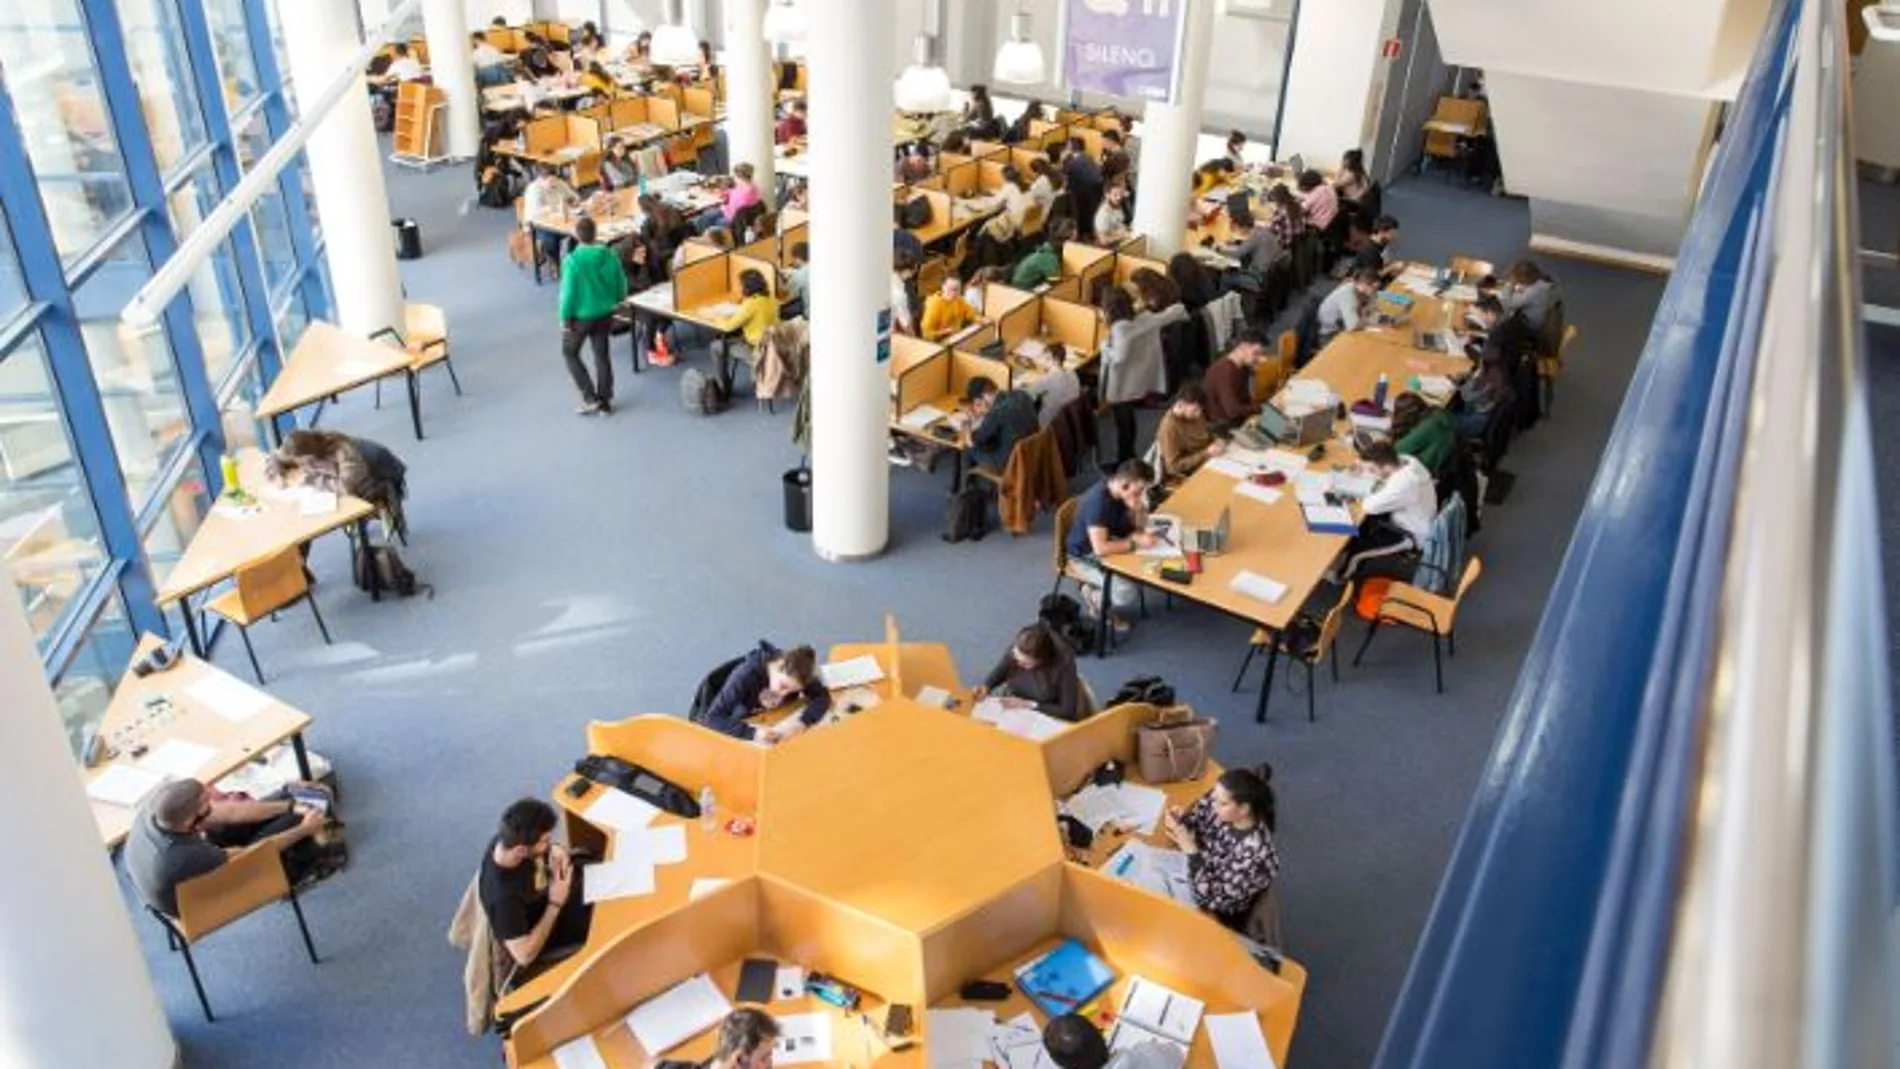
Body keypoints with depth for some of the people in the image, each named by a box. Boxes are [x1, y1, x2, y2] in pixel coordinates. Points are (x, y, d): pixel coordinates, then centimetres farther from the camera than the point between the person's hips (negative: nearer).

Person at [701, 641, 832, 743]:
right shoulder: (745, 676, -35)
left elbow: (822, 697, -20)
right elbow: (712, 718, -39)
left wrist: (802, 723, -38)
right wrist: (752, 733, -52)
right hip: (736, 728, -6)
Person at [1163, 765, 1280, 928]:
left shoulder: (1254, 853, -34)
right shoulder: (1218, 806, -17)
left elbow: (1211, 898, -29)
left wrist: (1190, 850, -34)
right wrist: (1178, 822, -21)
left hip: (1218, 918, -5)